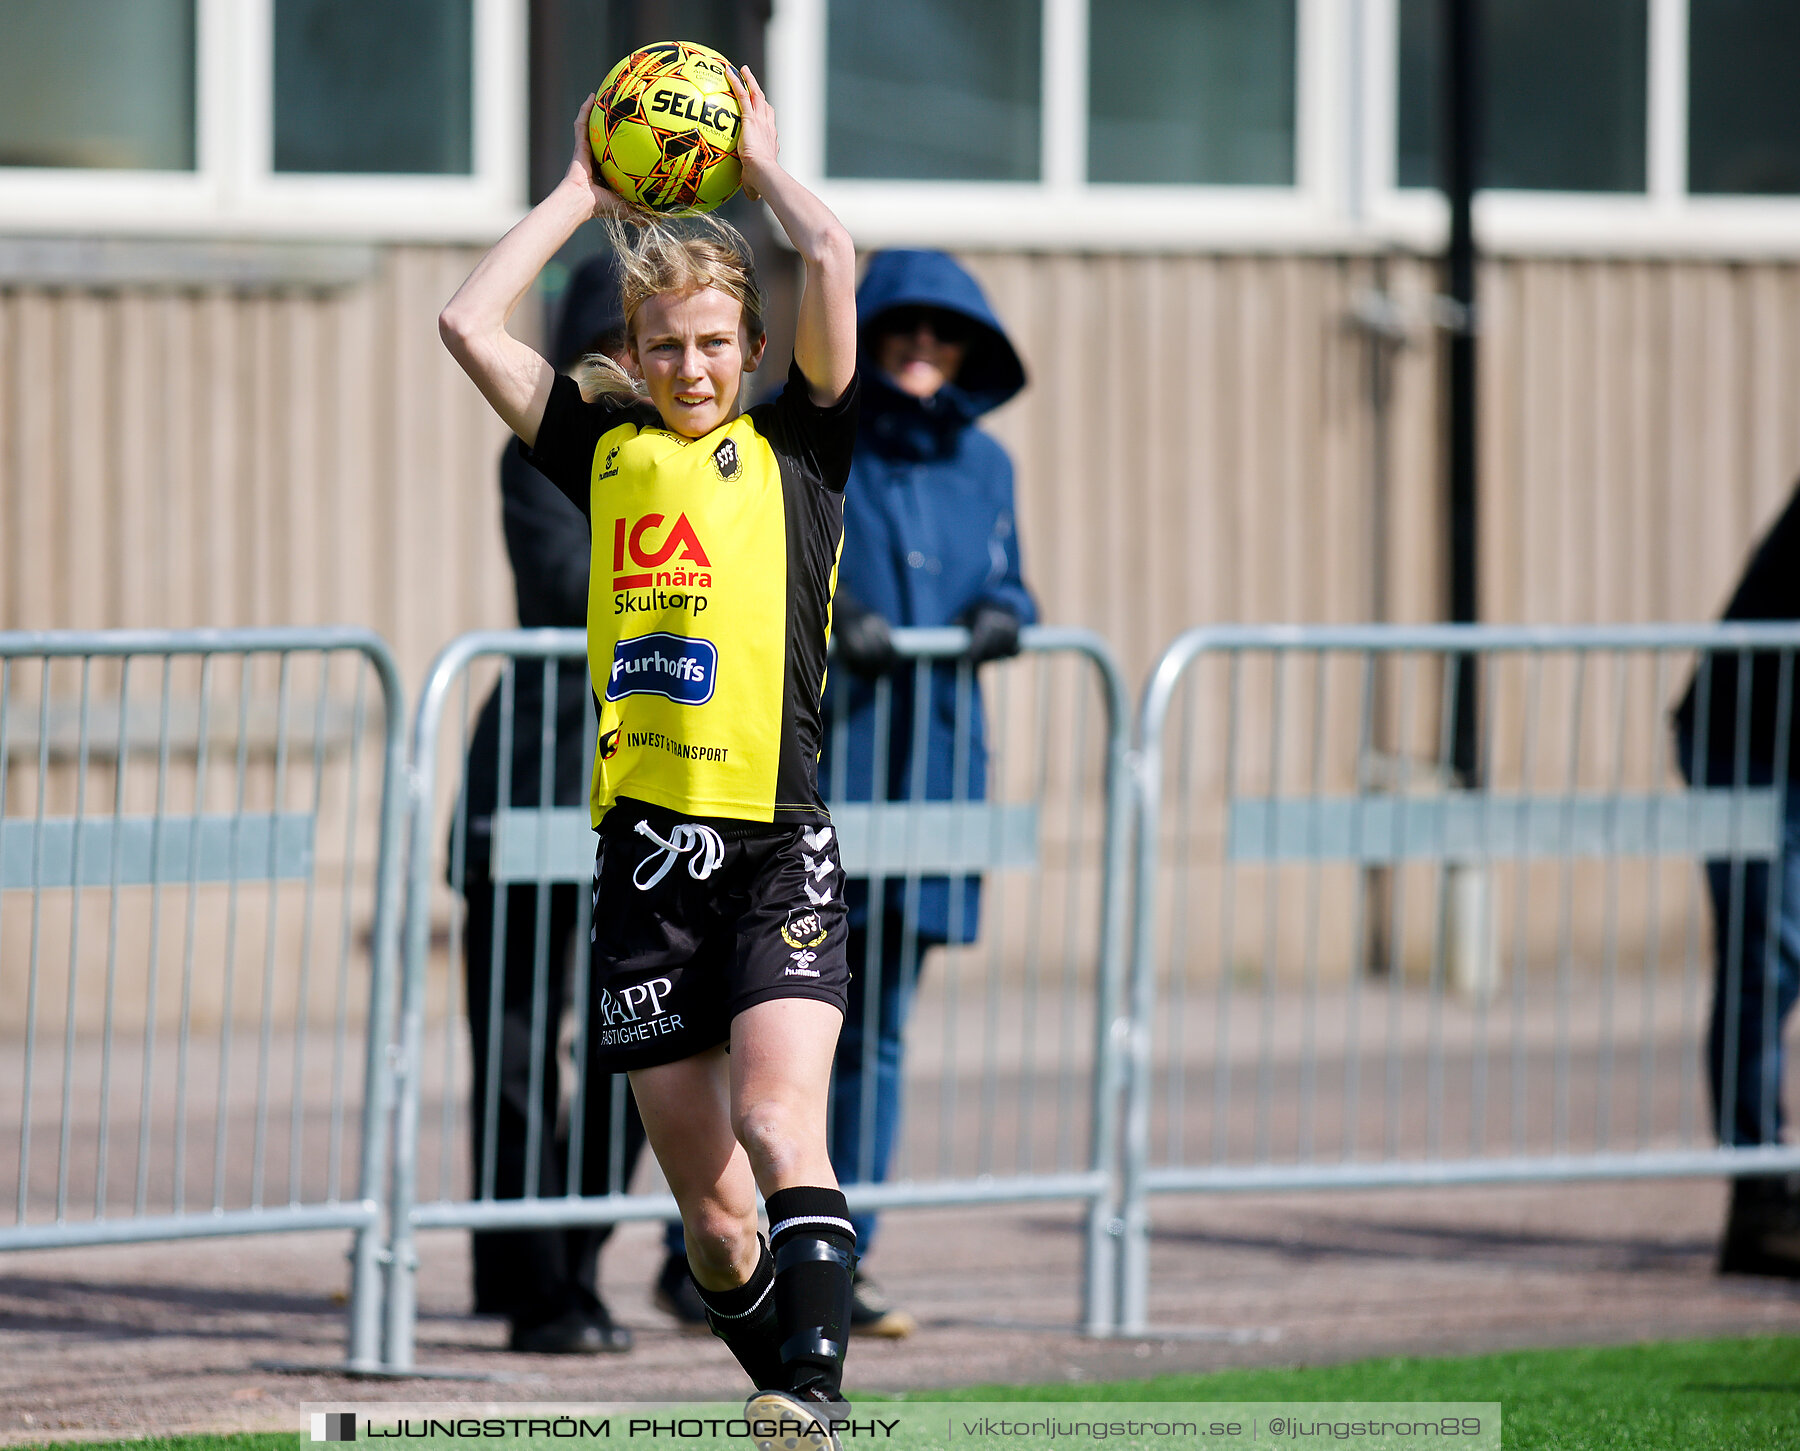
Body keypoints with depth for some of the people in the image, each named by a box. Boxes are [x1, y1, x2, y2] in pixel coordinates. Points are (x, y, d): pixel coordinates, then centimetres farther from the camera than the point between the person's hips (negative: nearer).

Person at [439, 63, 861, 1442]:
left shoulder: (797, 444, 6)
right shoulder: (606, 448, 14)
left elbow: (832, 260, -6)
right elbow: (469, 323, 9)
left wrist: (765, 169, 11)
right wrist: (584, 194, 16)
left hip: (776, 850, -3)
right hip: (646, 850, 3)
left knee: (779, 1128, -21)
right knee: (707, 1200, 4)